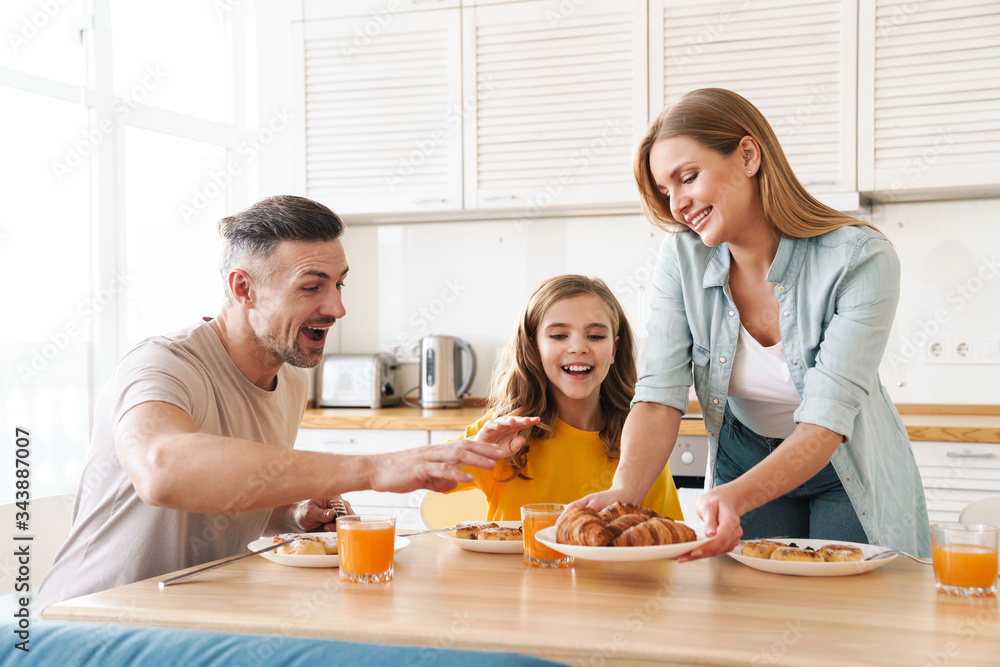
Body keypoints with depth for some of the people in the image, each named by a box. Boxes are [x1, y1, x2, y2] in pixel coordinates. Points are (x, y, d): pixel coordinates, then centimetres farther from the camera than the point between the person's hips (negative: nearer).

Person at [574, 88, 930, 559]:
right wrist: (624, 490, -38)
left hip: (850, 476, -2)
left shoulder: (862, 260, -26)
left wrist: (735, 497, -48)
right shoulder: (682, 258, -14)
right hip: (746, 463, 3)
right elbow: (661, 395, -20)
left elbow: (826, 423, -31)